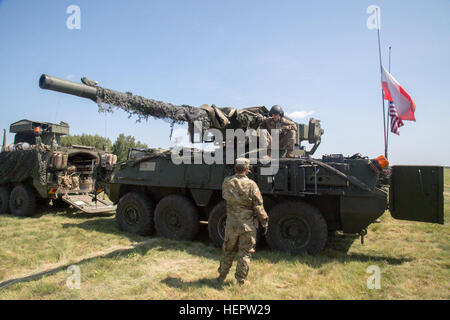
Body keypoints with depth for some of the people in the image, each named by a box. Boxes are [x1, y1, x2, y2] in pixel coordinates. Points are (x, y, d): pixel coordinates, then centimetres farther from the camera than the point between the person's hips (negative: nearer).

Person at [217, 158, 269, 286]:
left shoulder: (227, 182, -4)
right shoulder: (251, 185, -13)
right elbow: (258, 207, -11)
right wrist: (264, 222, 0)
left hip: (231, 224, 3)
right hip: (248, 224, -3)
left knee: (228, 251, 19)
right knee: (245, 253, 10)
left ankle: (221, 276, 31)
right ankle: (241, 280, 19)